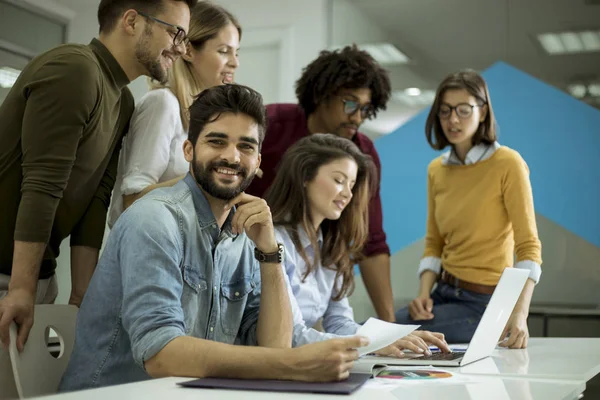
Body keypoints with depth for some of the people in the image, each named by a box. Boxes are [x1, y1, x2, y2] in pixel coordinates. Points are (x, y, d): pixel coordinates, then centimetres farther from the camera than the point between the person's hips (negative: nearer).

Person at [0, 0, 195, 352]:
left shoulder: (124, 103, 10)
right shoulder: (73, 70, -17)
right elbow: (42, 187, -23)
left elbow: (96, 201, 5)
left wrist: (82, 294, 0)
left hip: (38, 271, 8)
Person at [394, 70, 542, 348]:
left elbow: (528, 247, -13)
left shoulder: (507, 164, -11)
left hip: (485, 303, -6)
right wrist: (424, 293, -5)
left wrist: (519, 314, -26)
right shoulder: (436, 170, 8)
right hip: (444, 294, 6)